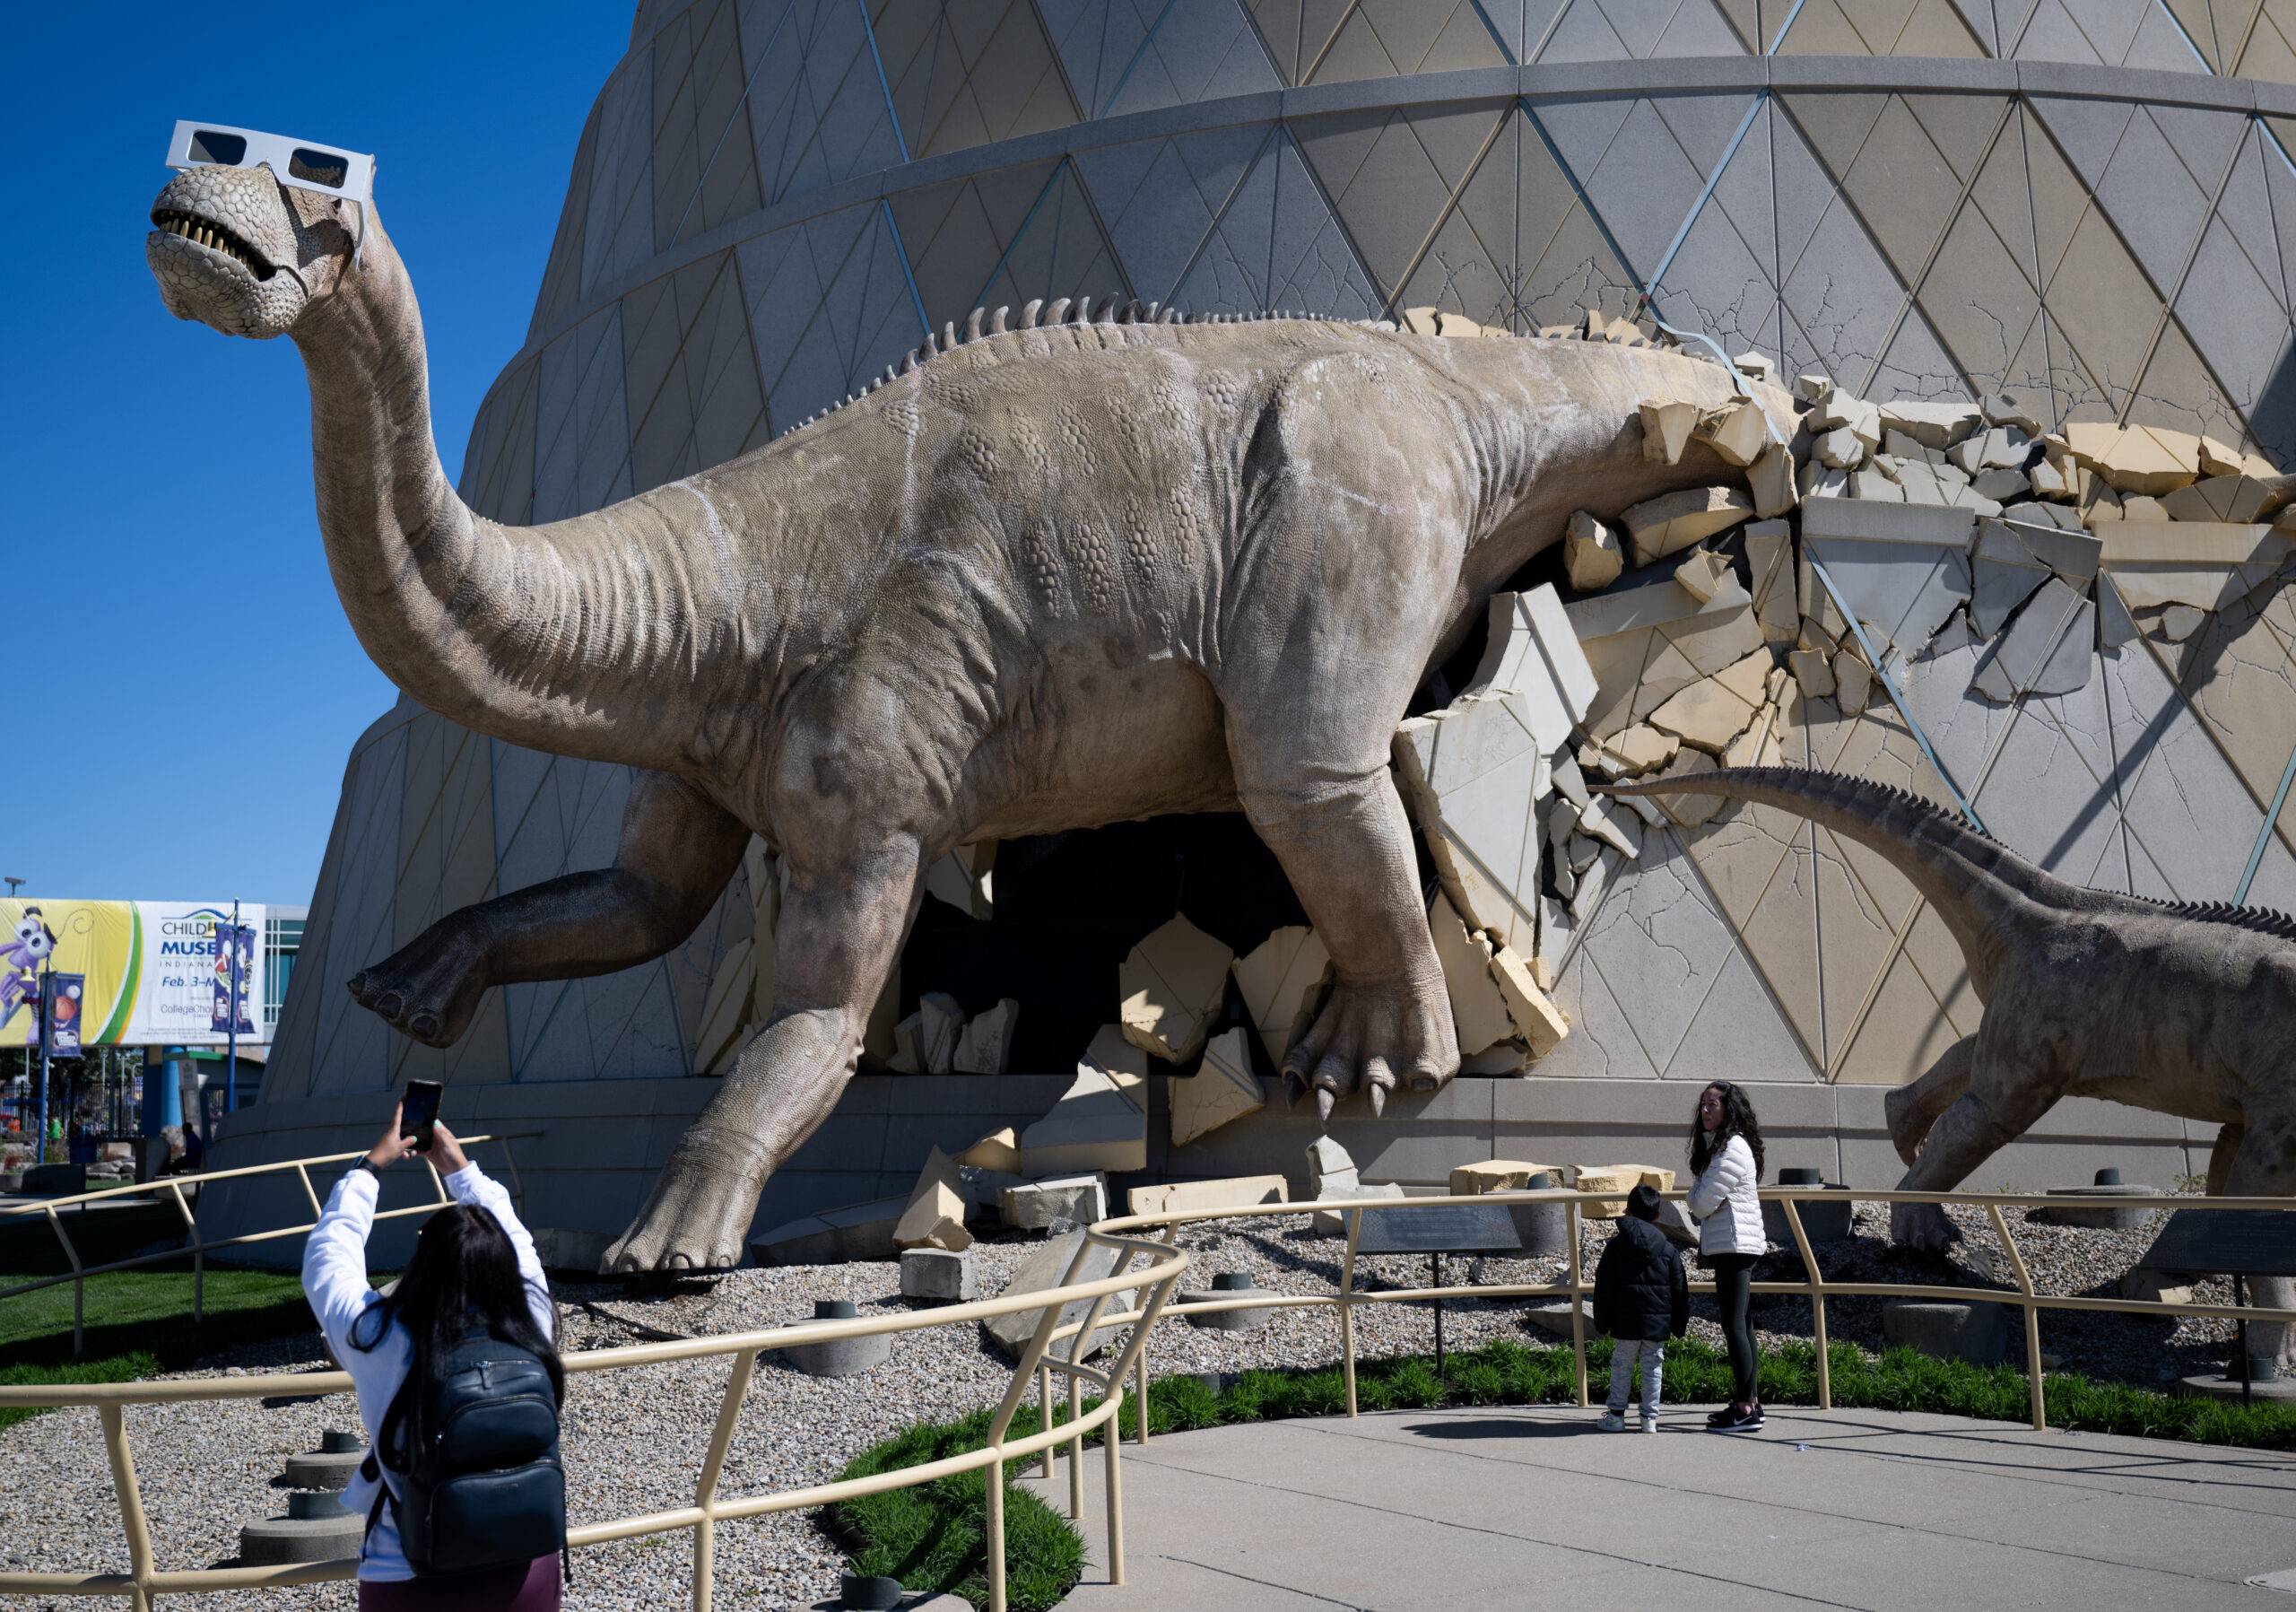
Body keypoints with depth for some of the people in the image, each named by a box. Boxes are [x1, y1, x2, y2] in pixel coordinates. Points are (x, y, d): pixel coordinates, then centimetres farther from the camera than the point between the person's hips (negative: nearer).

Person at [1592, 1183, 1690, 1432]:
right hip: (1658, 1323, 1)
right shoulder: (1668, 1250, 3)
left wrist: (1602, 1322, 7)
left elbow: (1604, 1288, -1)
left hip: (1625, 1322, -1)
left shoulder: (1615, 1246, -1)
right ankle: (1650, 1416, 9)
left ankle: (1616, 1414, 11)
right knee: (1653, 1368, 8)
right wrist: (1679, 1324, 14)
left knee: (1621, 1366, 8)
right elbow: (1680, 1290, 6)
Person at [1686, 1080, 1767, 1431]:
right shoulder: (1716, 1144, 16)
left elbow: (1703, 1203, -16)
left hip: (1735, 1244, -10)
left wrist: (1694, 1193, 3)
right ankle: (1750, 1401, 18)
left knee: (1734, 1326, -10)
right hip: (1728, 1246, 10)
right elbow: (1703, 1202, 20)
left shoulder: (1733, 1148, -16)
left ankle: (1746, 1409, -10)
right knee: (1740, 1326, 13)